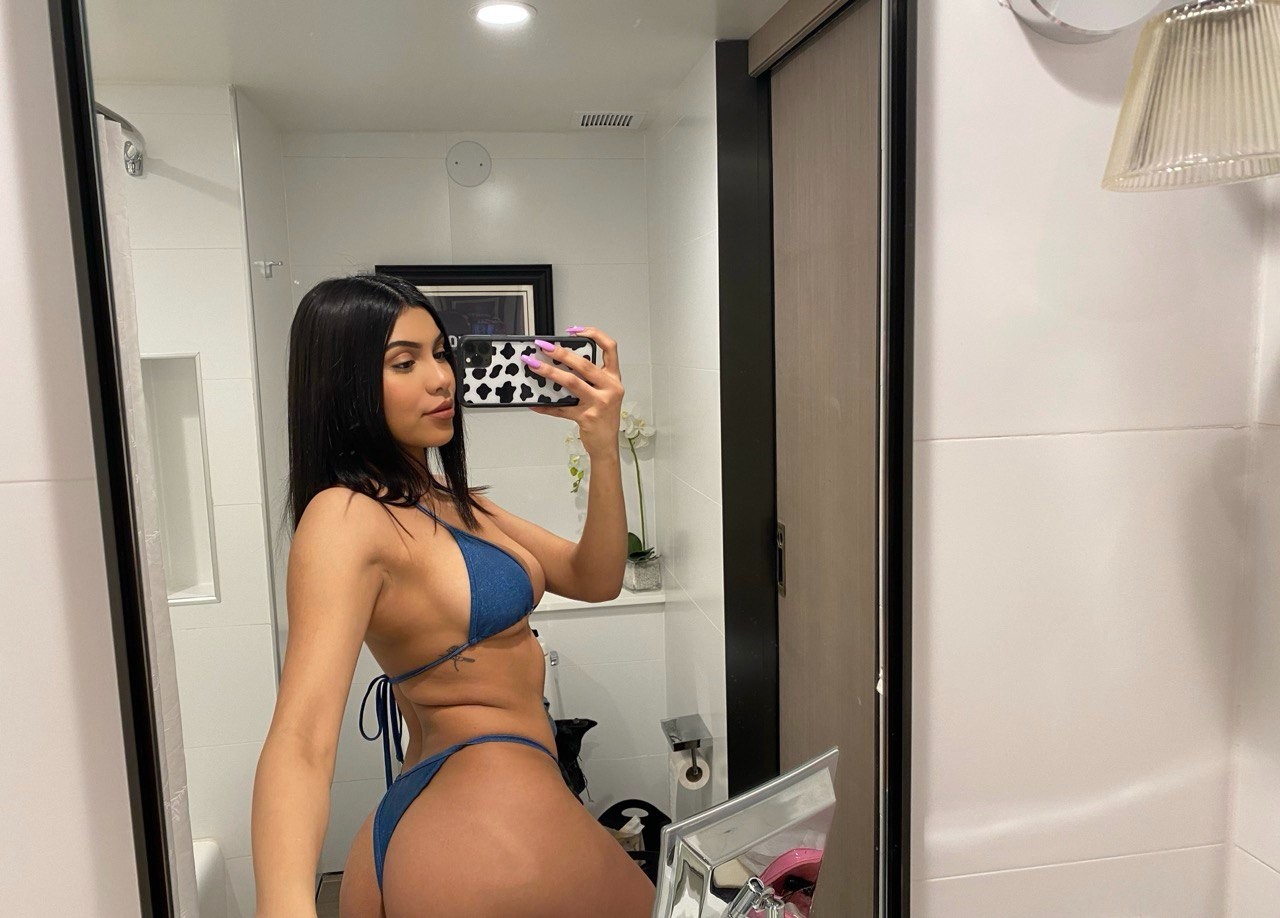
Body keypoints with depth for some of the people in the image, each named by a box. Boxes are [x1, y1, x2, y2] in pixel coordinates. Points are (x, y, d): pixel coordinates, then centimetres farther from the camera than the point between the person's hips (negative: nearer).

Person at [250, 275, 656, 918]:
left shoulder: (444, 501, 10)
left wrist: (603, 447, -10)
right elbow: (300, 737, -29)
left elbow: (593, 579, 5)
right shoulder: (345, 516, -17)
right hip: (489, 823, -8)